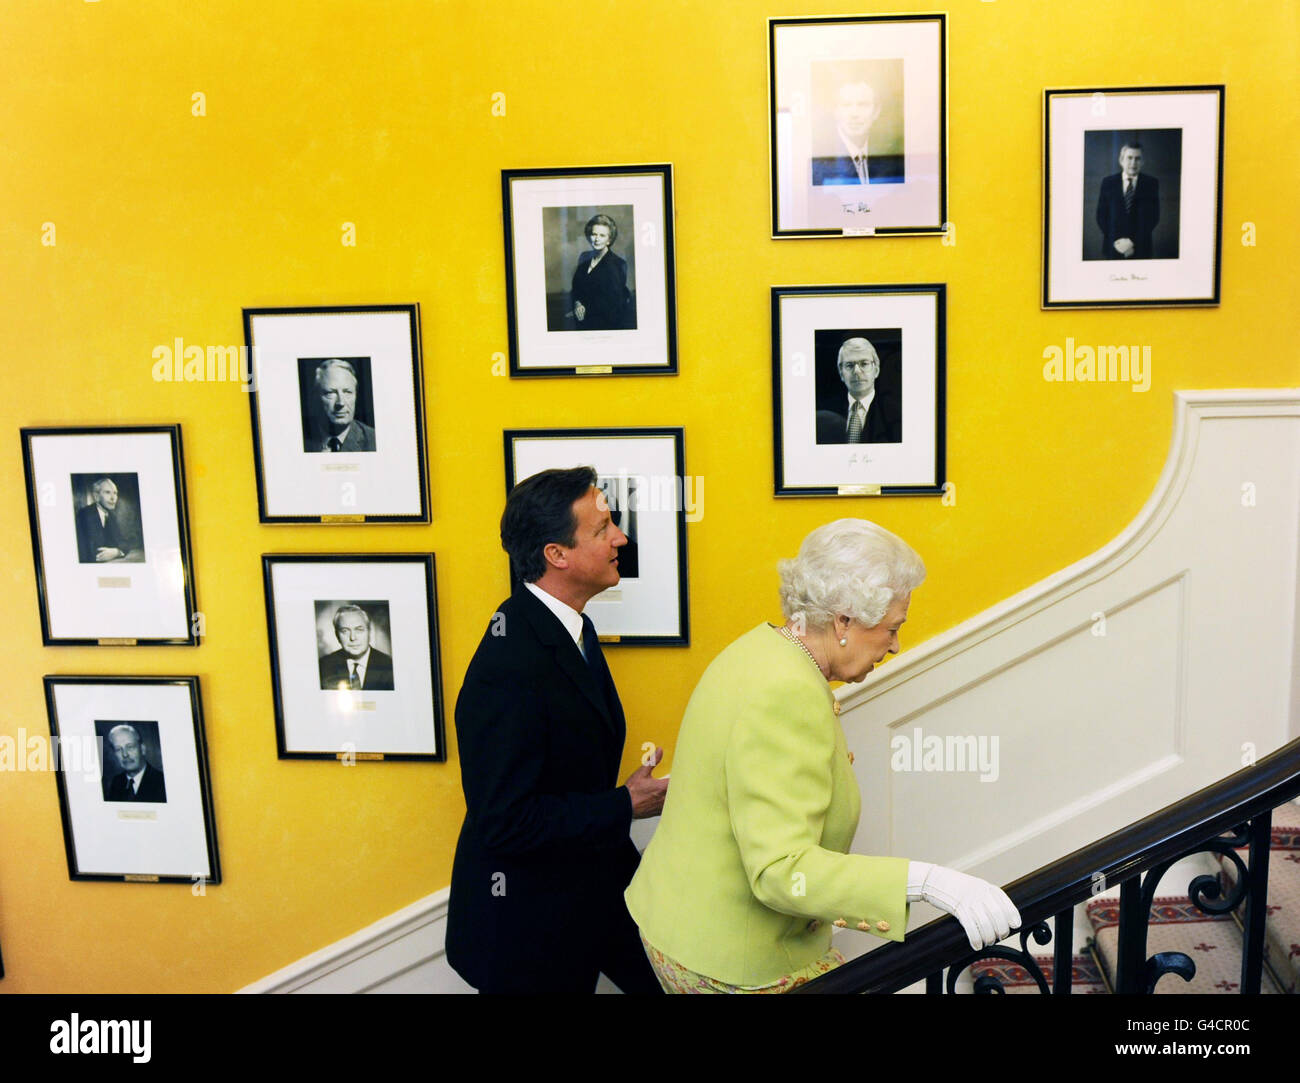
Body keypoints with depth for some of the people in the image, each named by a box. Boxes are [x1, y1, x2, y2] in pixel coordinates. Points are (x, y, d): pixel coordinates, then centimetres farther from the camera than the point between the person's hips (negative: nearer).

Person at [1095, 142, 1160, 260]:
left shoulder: (1151, 183, 3)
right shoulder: (1108, 182, 4)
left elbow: (1153, 217, -1)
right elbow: (1101, 215, 2)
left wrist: (1133, 241, -11)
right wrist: (1116, 241, -9)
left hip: (1140, 249, 0)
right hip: (1112, 247, 0)